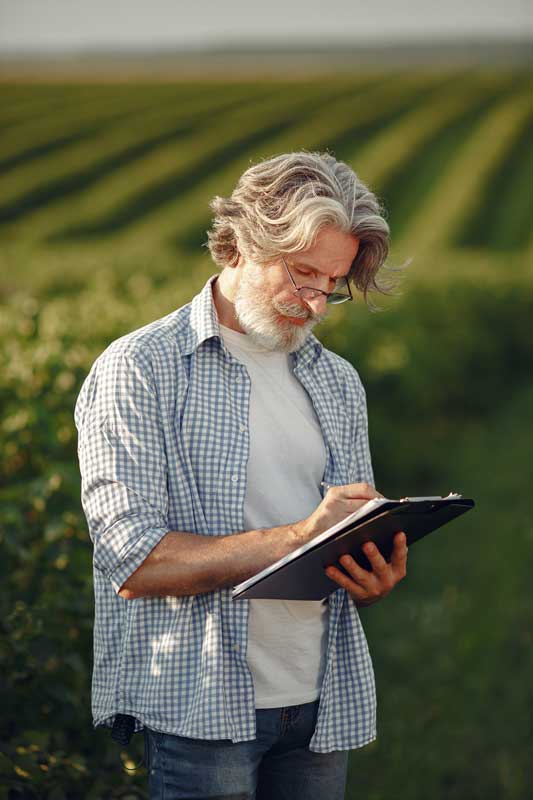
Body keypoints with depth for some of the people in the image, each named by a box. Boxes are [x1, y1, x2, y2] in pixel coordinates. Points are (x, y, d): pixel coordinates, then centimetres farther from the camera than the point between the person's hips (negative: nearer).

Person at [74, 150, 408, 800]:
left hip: (324, 708, 6)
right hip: (199, 709, -5)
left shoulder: (339, 383, 15)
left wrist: (378, 579, -6)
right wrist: (295, 539, -19)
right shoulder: (139, 368, -5)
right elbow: (133, 562, -15)